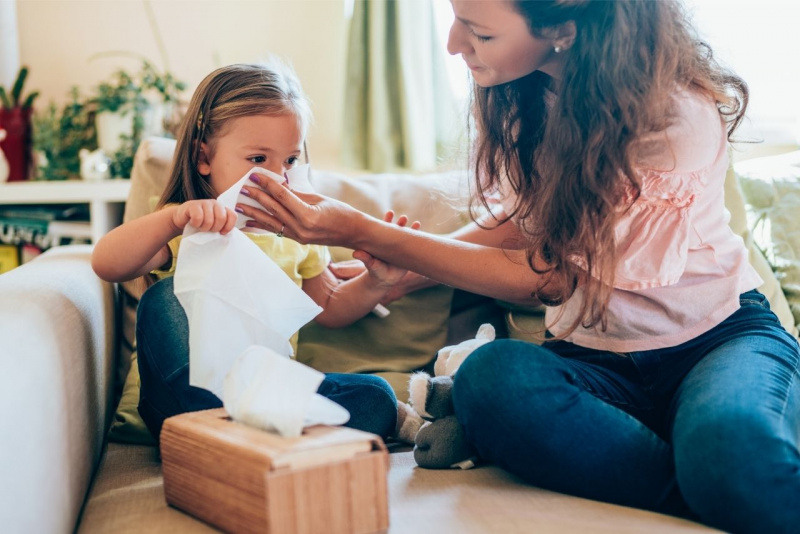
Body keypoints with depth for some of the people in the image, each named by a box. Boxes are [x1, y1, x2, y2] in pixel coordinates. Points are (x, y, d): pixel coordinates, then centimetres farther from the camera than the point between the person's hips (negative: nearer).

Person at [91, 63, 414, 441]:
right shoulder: (185, 227, -4)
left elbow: (330, 308, 23)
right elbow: (106, 265, -23)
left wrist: (376, 282, 3)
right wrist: (172, 219, -39)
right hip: (188, 392, -3)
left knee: (376, 396, -18)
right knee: (166, 296, -28)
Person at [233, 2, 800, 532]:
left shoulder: (677, 115, -23)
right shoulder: (527, 93, -4)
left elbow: (552, 277, -19)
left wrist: (365, 233, -22)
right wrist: (390, 270, 0)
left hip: (717, 334, -5)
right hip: (593, 350, 5)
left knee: (729, 445, -41)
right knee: (489, 378, -31)